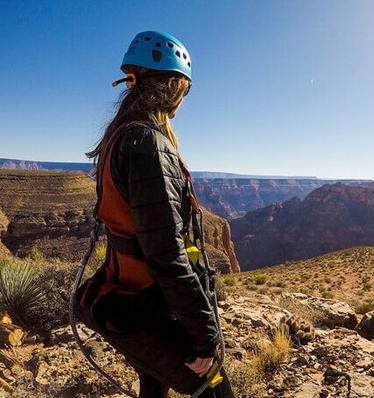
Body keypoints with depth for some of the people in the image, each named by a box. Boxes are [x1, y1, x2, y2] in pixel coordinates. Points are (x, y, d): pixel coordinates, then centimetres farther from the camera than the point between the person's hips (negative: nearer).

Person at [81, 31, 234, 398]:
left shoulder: (119, 134, 7)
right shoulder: (148, 142, -25)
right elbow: (167, 256, -29)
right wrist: (205, 337, -19)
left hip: (121, 302, 10)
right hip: (143, 316, -9)